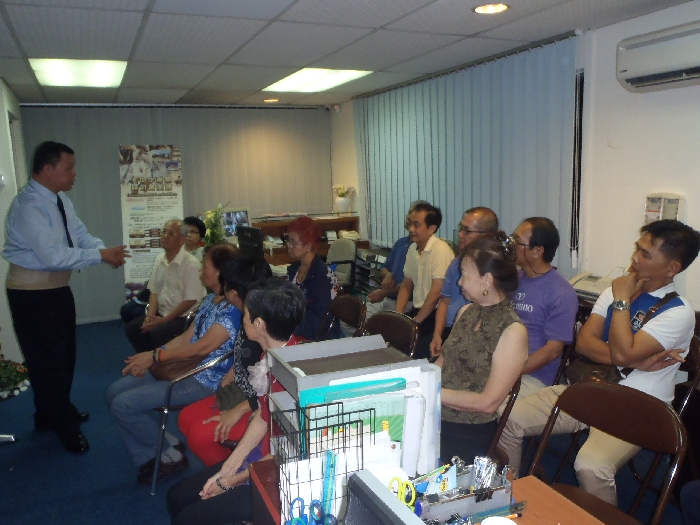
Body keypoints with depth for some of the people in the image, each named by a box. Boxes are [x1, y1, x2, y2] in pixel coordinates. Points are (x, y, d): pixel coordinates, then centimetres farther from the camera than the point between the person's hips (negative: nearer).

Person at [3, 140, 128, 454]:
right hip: (32, 293, -9)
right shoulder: (29, 206, -25)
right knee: (48, 359, 5)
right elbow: (55, 256, -32)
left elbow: (81, 235, 3)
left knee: (64, 354, 21)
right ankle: (65, 426, 21)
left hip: (58, 288, 10)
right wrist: (102, 255, -26)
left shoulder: (61, 200, 5)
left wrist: (105, 251, -17)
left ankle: (51, 414, 42)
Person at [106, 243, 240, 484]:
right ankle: (149, 457, 12)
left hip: (203, 381, -10)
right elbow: (186, 337, 9)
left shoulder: (233, 310, -20)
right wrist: (148, 357, -3)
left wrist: (155, 356, -18)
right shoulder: (210, 299, 10)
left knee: (123, 405, -14)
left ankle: (170, 454, 5)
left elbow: (202, 347, -25)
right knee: (114, 391, 7)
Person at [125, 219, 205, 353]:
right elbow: (154, 291, 11)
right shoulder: (159, 259, 7)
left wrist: (164, 320, -16)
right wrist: (150, 315, -6)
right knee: (132, 328, -7)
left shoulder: (191, 264, -16)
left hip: (183, 317, -7)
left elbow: (191, 300, -17)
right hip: (161, 313, 7)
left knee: (157, 333, -28)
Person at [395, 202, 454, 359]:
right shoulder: (412, 249, 9)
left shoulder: (441, 250, -16)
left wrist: (415, 322, -13)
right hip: (417, 310, 7)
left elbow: (436, 293, -19)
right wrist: (397, 316, 4)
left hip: (435, 314, -7)